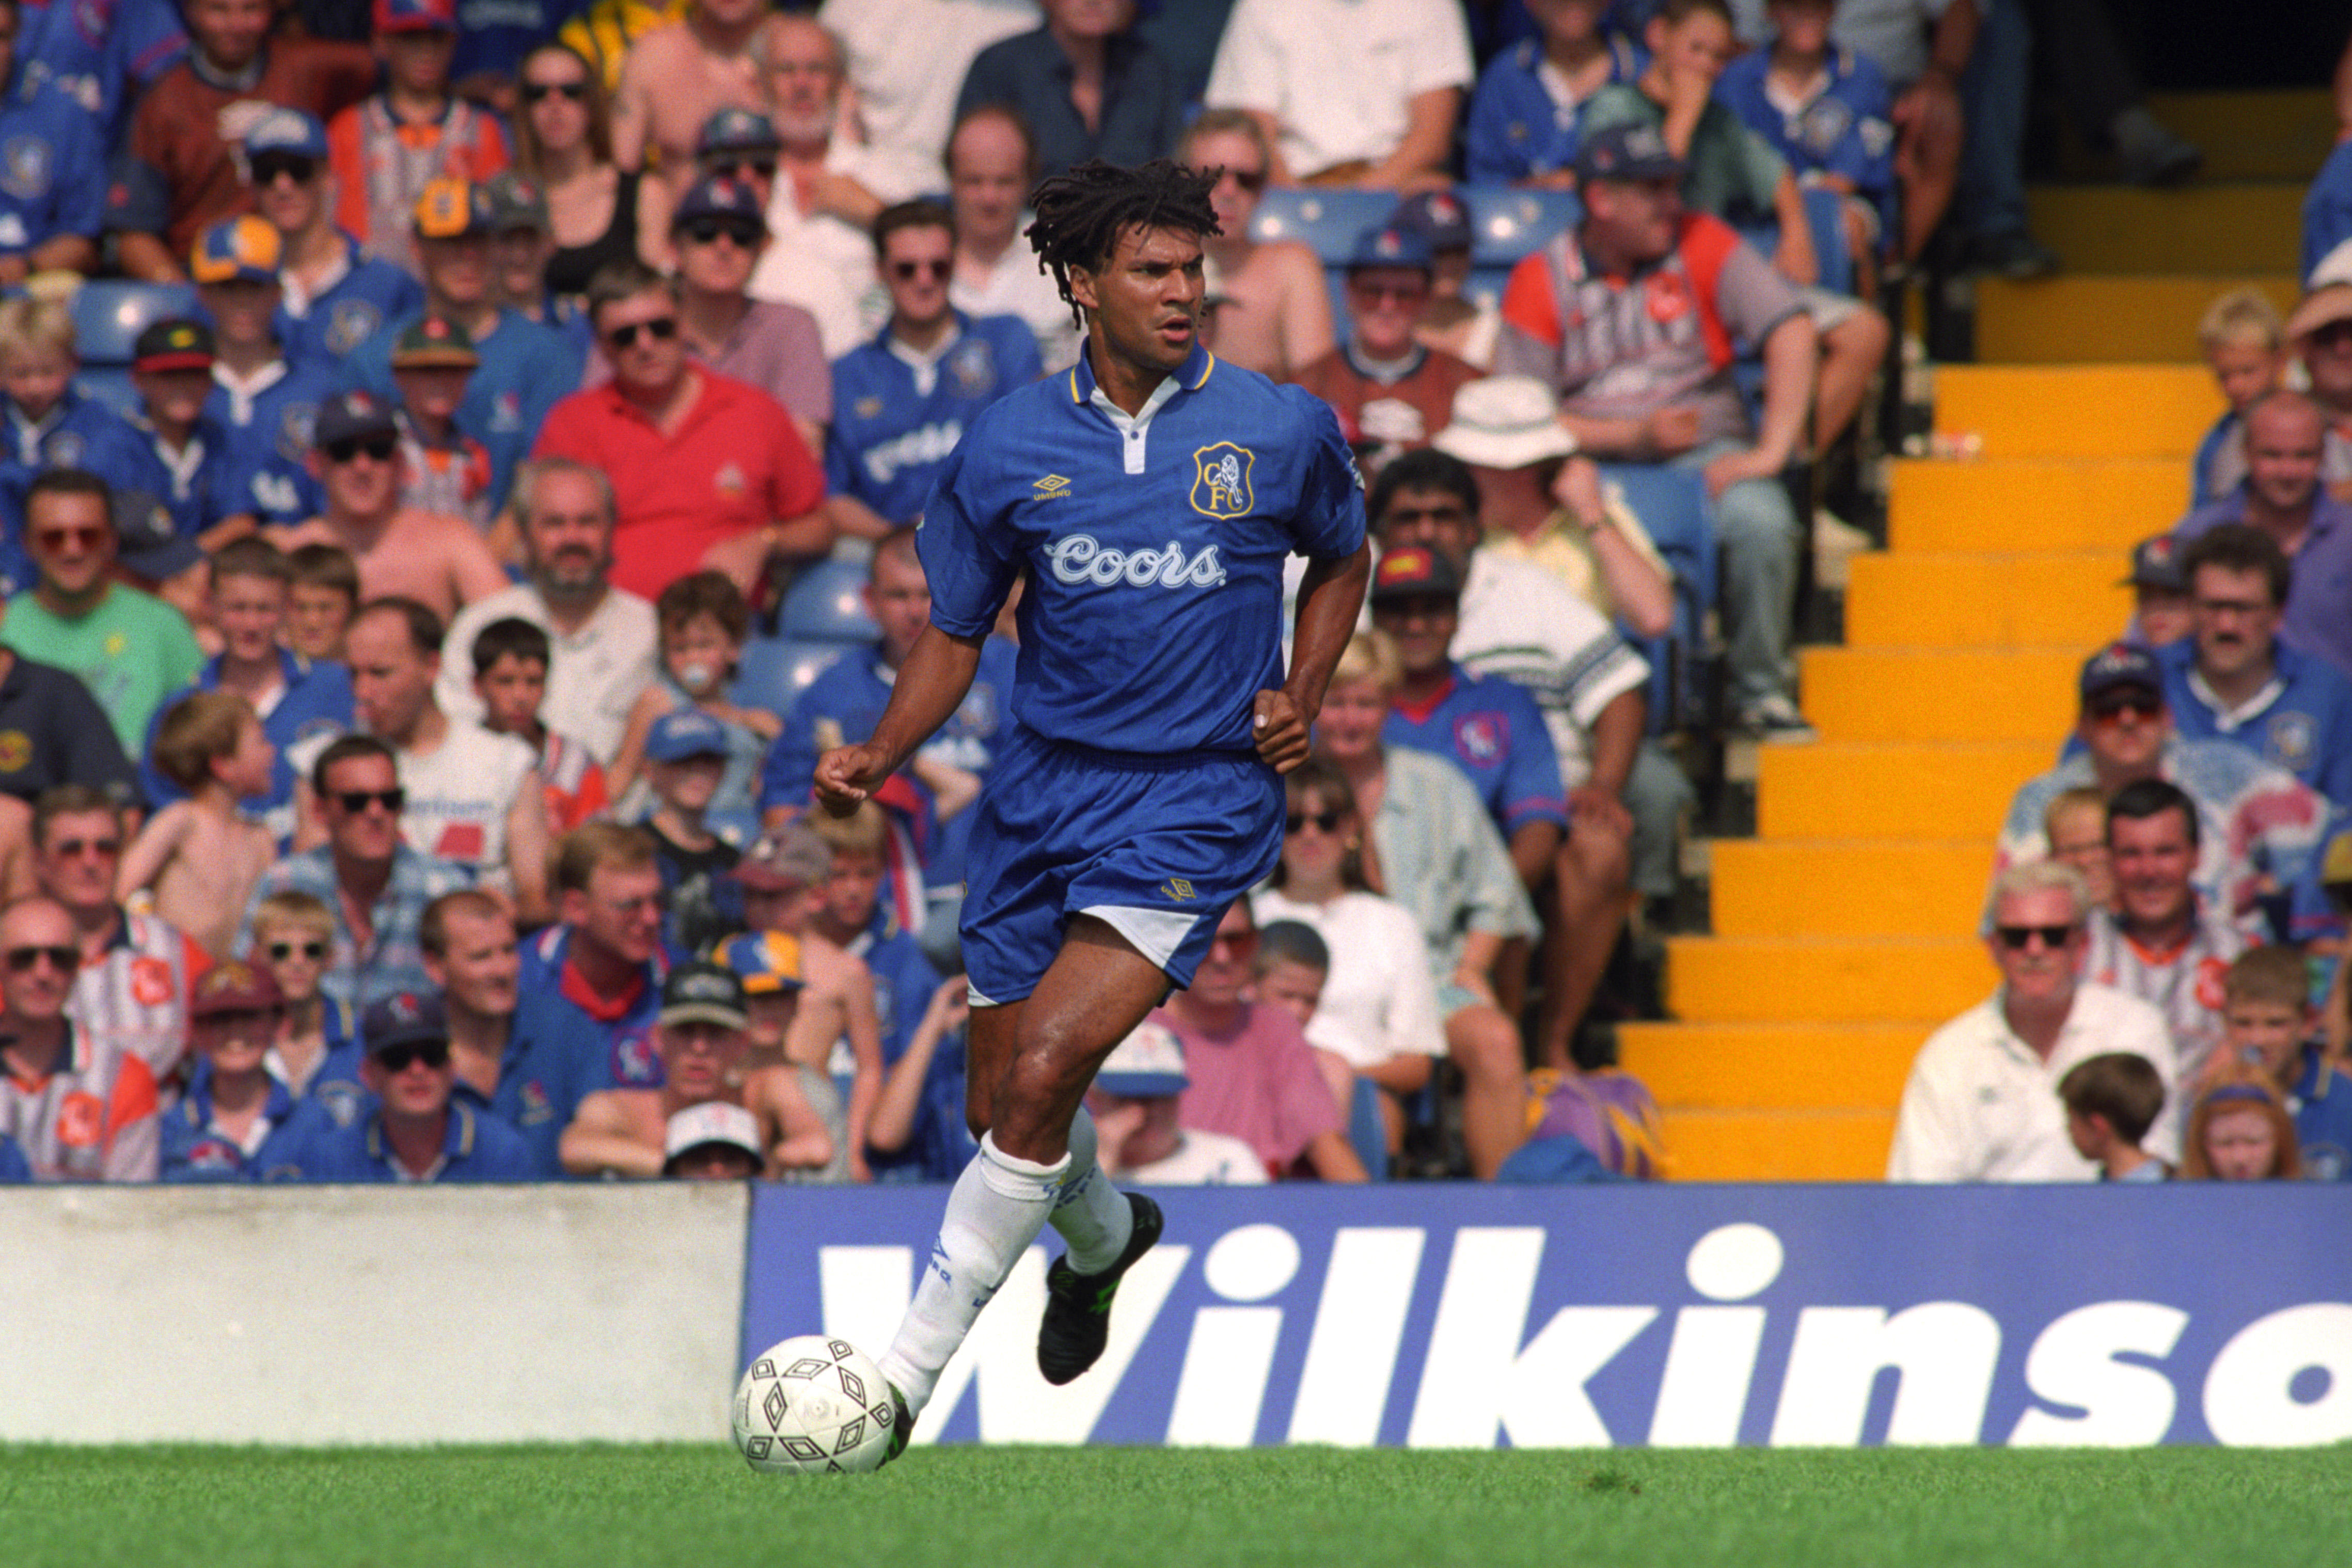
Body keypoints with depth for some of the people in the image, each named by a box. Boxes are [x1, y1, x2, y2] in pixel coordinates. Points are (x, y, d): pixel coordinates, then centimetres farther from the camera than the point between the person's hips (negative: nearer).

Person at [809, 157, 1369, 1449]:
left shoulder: (1279, 431, -1)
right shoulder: (1006, 446, 2)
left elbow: (1341, 559, 18)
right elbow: (957, 631, 11)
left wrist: (1300, 699, 2)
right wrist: (880, 755, -6)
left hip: (1195, 802, -3)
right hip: (1041, 795, 3)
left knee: (1044, 1073, -20)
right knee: (1001, 1104, 9)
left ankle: (903, 1376, -15)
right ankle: (1101, 1236, 47)